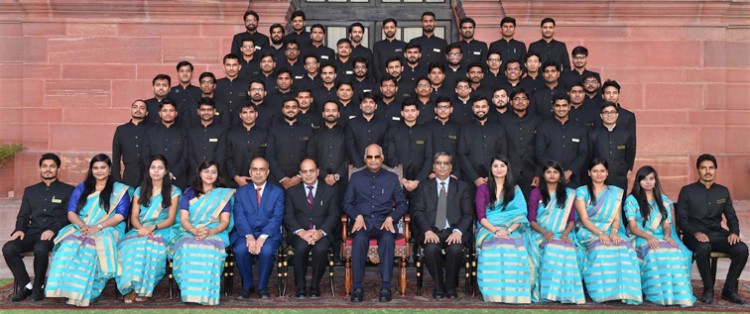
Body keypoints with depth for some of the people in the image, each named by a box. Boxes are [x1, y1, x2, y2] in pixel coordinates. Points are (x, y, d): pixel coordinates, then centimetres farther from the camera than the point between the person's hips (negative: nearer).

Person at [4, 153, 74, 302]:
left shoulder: (68, 190, 10)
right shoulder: (30, 190, 24)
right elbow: (23, 216, 19)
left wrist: (53, 230, -18)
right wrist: (20, 229, -4)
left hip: (54, 234, -4)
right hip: (32, 233, 4)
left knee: (40, 249, -36)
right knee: (8, 248, -25)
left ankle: (38, 286, -12)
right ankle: (25, 285, -8)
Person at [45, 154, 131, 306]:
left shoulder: (119, 190, 10)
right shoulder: (81, 188, 19)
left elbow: (120, 215, -2)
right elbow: (71, 212, 9)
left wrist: (98, 227, -16)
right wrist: (82, 225, -13)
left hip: (107, 231, -3)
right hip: (80, 229, 3)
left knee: (89, 247, -36)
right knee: (69, 245, -33)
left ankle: (81, 292, -35)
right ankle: (66, 288, -37)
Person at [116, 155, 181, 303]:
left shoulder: (173, 191, 8)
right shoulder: (140, 190, 17)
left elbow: (171, 219, 1)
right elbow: (134, 217, 9)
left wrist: (152, 227, -16)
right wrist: (141, 228, -14)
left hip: (162, 230, -3)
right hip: (140, 230, 3)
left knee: (151, 243, -38)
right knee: (127, 245, -33)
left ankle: (143, 289, -30)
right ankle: (132, 287, -27)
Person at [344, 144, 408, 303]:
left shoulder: (392, 178, 16)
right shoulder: (356, 177, 17)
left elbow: (402, 204, 12)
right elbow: (347, 203, 13)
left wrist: (391, 218, -6)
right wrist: (357, 216, -7)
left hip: (384, 222, 0)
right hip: (362, 221, 0)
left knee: (388, 239, -35)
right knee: (359, 239, -35)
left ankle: (385, 287, -35)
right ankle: (357, 287, -33)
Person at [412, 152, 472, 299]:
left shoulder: (462, 187, 14)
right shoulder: (424, 188, 15)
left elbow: (468, 214, 6)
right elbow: (418, 212, 4)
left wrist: (458, 231, -13)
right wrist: (427, 231, -15)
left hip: (454, 231, 0)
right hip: (431, 231, 0)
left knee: (454, 249, -32)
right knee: (431, 248, -33)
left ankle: (451, 287, -7)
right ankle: (438, 287, -10)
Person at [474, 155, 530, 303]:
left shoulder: (515, 189, 16)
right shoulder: (483, 189, 11)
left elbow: (521, 214, 4)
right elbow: (481, 216, 1)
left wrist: (508, 230, -14)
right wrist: (496, 230, -16)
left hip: (512, 231, 1)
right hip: (488, 230, -1)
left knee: (514, 249, -34)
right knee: (495, 248, -36)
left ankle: (513, 292, -27)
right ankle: (495, 292, -30)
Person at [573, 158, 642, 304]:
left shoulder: (616, 192, 15)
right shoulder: (581, 191, 4)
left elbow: (616, 218, 6)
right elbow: (584, 219, -6)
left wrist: (614, 232, -17)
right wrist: (600, 233, -21)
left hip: (610, 232, 3)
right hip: (588, 232, -3)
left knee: (625, 247, -31)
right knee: (600, 248, -36)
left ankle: (623, 290, -30)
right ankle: (604, 291, -32)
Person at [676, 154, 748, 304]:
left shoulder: (723, 191, 16)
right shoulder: (687, 190, 4)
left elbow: (732, 217, 15)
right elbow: (681, 219, -3)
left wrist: (734, 232, -7)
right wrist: (696, 233, -20)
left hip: (717, 234, 4)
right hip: (695, 234, -4)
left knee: (742, 249, -25)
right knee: (704, 248, -38)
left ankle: (729, 290, -9)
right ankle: (708, 290, -18)